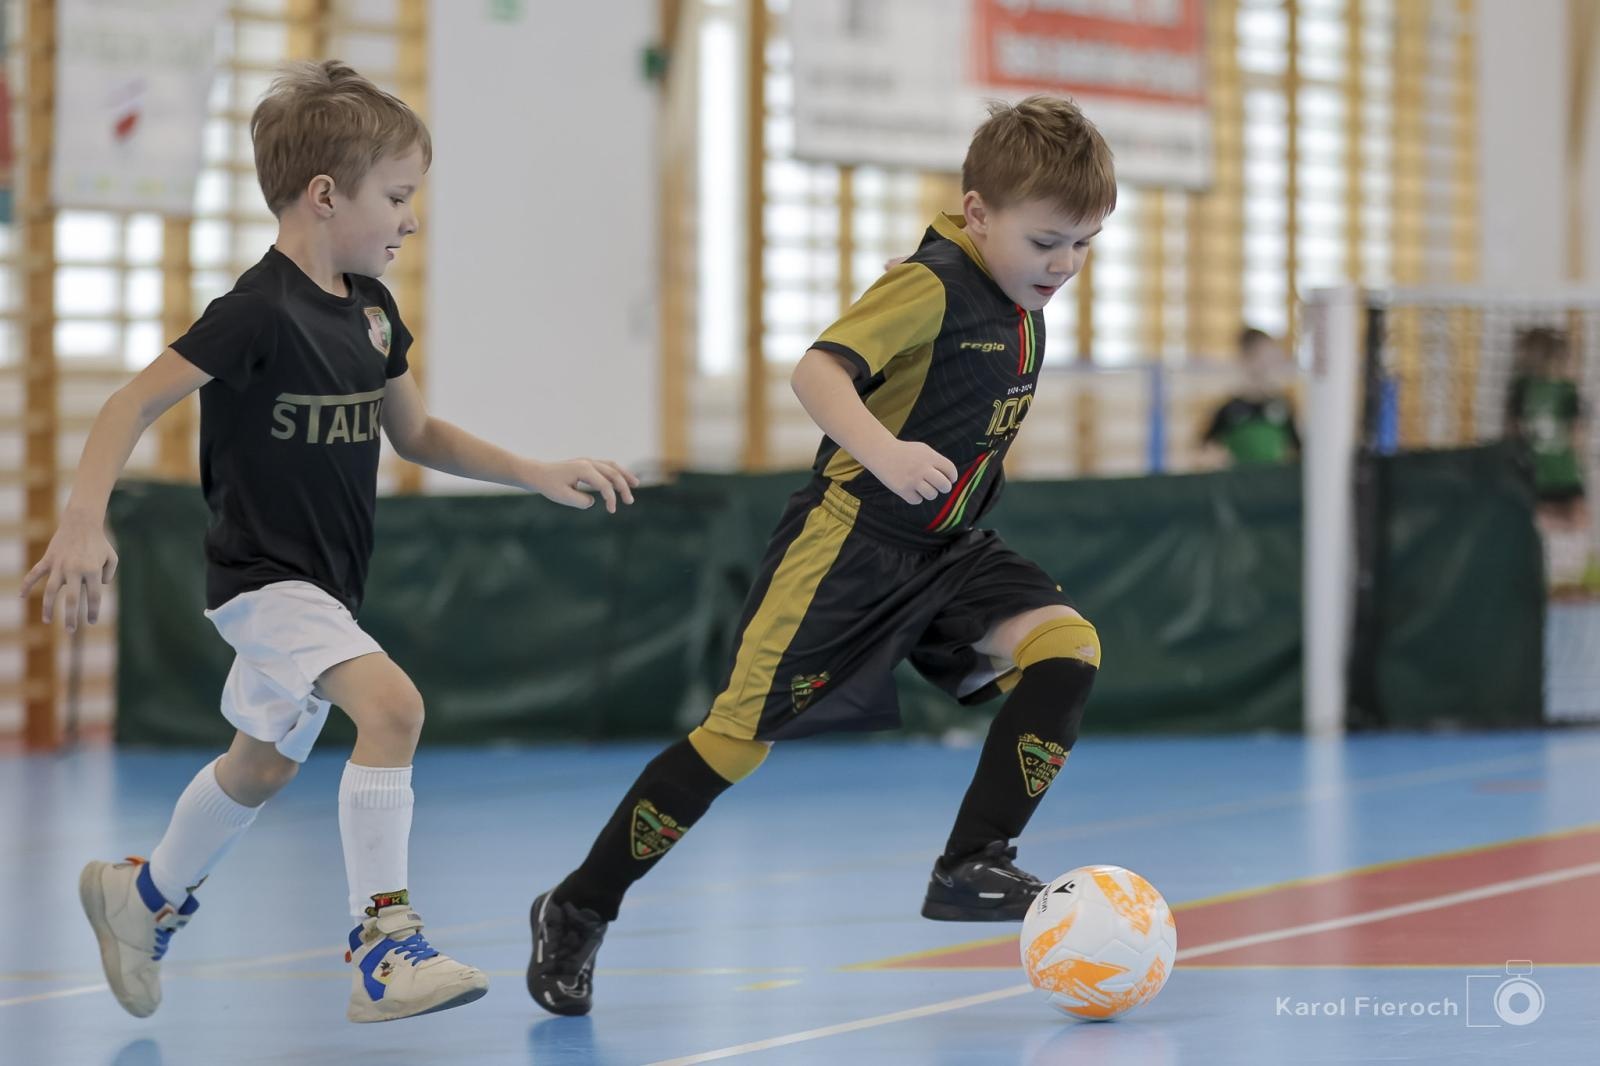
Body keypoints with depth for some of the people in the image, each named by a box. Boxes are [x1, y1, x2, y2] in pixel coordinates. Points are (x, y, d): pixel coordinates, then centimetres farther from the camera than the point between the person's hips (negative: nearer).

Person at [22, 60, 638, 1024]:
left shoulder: (370, 307, 5)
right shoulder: (259, 312, -21)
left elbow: (417, 434, 16)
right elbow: (136, 404, -20)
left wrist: (537, 474, 8)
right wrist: (84, 525, -31)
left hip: (327, 582, 9)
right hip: (262, 575, -9)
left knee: (264, 765, 23)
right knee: (392, 702, -28)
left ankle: (146, 896, 48)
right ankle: (385, 946, -26)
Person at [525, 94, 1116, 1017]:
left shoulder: (1022, 308, 8)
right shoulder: (929, 287, -17)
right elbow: (820, 371, -32)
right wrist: (882, 451, -46)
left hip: (946, 551, 8)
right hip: (852, 539, -8)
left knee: (1067, 648, -14)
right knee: (744, 732, -6)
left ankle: (972, 869, -13)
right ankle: (577, 913, 6)